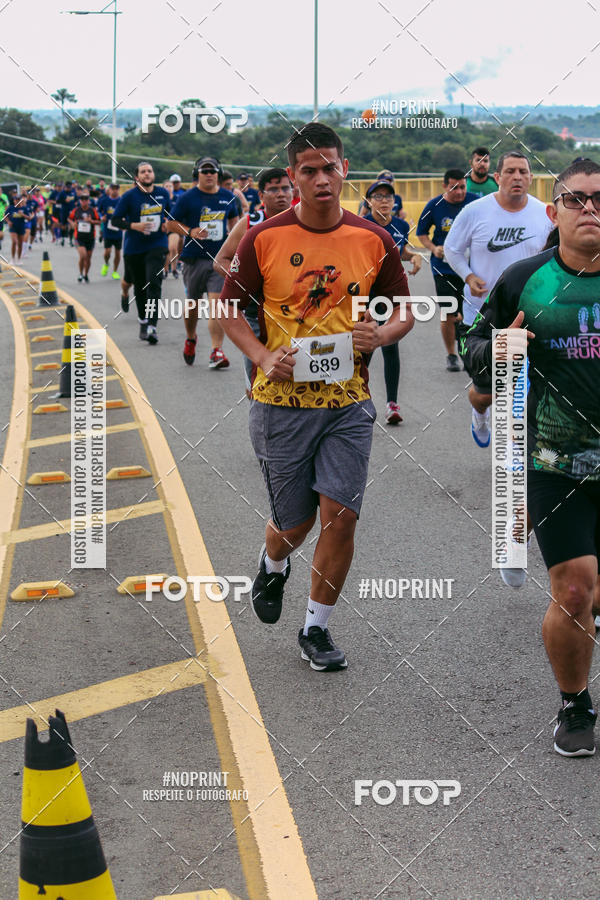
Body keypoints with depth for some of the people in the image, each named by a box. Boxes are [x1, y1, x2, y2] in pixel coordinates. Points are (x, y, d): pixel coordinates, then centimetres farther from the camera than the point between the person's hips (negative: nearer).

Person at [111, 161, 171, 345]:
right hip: (134, 248, 0)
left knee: (154, 283, -17)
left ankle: (152, 326, -21)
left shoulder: (162, 193, 3)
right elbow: (115, 220, -5)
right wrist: (133, 226, -20)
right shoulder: (129, 196, -6)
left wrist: (168, 224, 1)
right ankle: (143, 321, 33)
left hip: (157, 245, 0)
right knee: (139, 287, 11)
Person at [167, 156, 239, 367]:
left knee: (217, 303, -11)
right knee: (192, 303, 11)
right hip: (194, 258, -1)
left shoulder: (227, 197, 7)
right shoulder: (188, 198, -2)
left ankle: (216, 352, -12)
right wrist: (190, 232, -14)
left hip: (220, 258, 1)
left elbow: (233, 219, 26)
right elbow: (171, 224, 2)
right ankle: (190, 339, 38)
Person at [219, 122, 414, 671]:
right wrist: (263, 357, -12)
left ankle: (316, 629, 13)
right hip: (282, 402, -1)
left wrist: (382, 334, -12)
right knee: (294, 522, 8)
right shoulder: (264, 239, -5)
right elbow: (230, 309, 4)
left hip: (349, 402, 1)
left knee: (340, 515, -7)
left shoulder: (374, 240, 0)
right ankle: (272, 566, 46)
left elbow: (404, 312, 10)